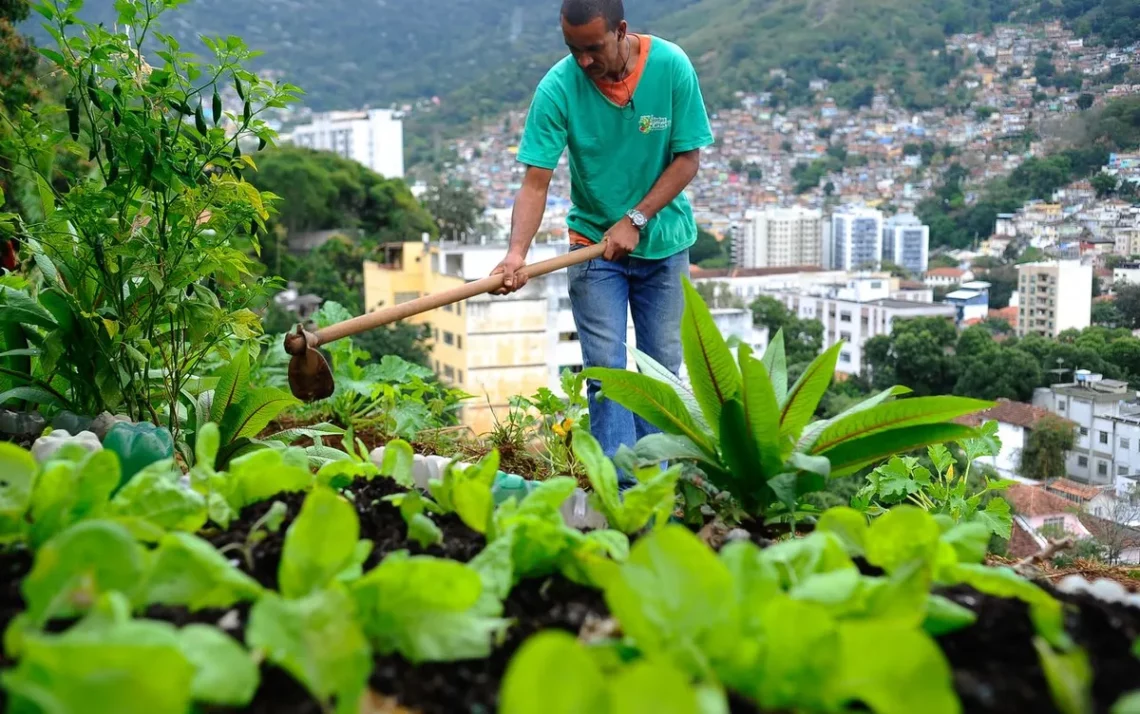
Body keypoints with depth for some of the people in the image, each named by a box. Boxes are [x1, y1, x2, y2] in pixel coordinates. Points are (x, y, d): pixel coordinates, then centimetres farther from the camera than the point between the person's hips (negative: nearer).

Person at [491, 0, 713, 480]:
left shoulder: (672, 67, -15)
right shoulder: (557, 88, -17)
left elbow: (688, 158, -9)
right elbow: (536, 181, -20)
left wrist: (636, 220, -18)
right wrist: (517, 252, -34)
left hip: (663, 242, 1)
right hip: (593, 242, -1)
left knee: (662, 367, 7)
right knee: (605, 368, -7)